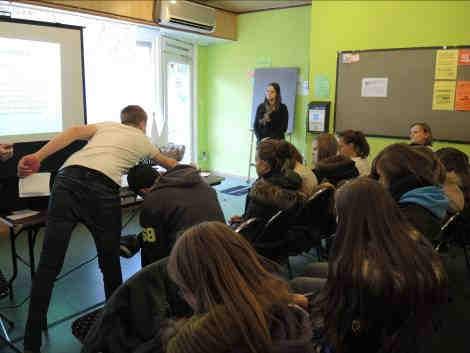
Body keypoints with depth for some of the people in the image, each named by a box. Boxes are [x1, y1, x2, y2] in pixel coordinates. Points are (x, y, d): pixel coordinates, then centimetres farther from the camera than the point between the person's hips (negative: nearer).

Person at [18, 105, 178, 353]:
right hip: (101, 186, -2)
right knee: (110, 262, 15)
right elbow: (170, 165, 50)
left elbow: (74, 132, 10)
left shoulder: (106, 126, 32)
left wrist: (37, 157, 0)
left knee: (49, 263, 3)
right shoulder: (143, 140, 31)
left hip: (68, 177, 2)